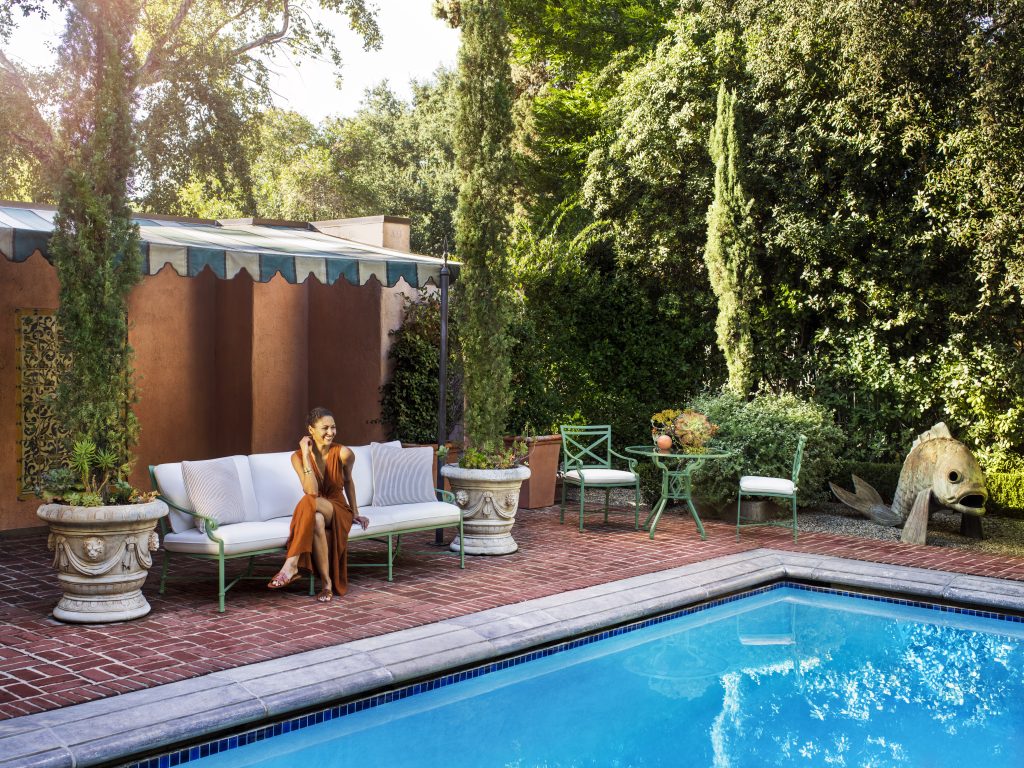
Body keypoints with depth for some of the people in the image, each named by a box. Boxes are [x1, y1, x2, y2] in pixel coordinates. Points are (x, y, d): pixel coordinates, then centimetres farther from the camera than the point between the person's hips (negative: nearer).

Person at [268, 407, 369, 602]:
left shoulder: (343, 454, -10)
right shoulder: (298, 456, -9)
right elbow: (311, 490, -23)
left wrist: (355, 513, 18)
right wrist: (306, 455, -23)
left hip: (338, 511, -1)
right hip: (314, 512, 1)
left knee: (310, 504, -37)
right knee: (317, 520, -40)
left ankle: (292, 564, -40)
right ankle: (326, 583, -35)